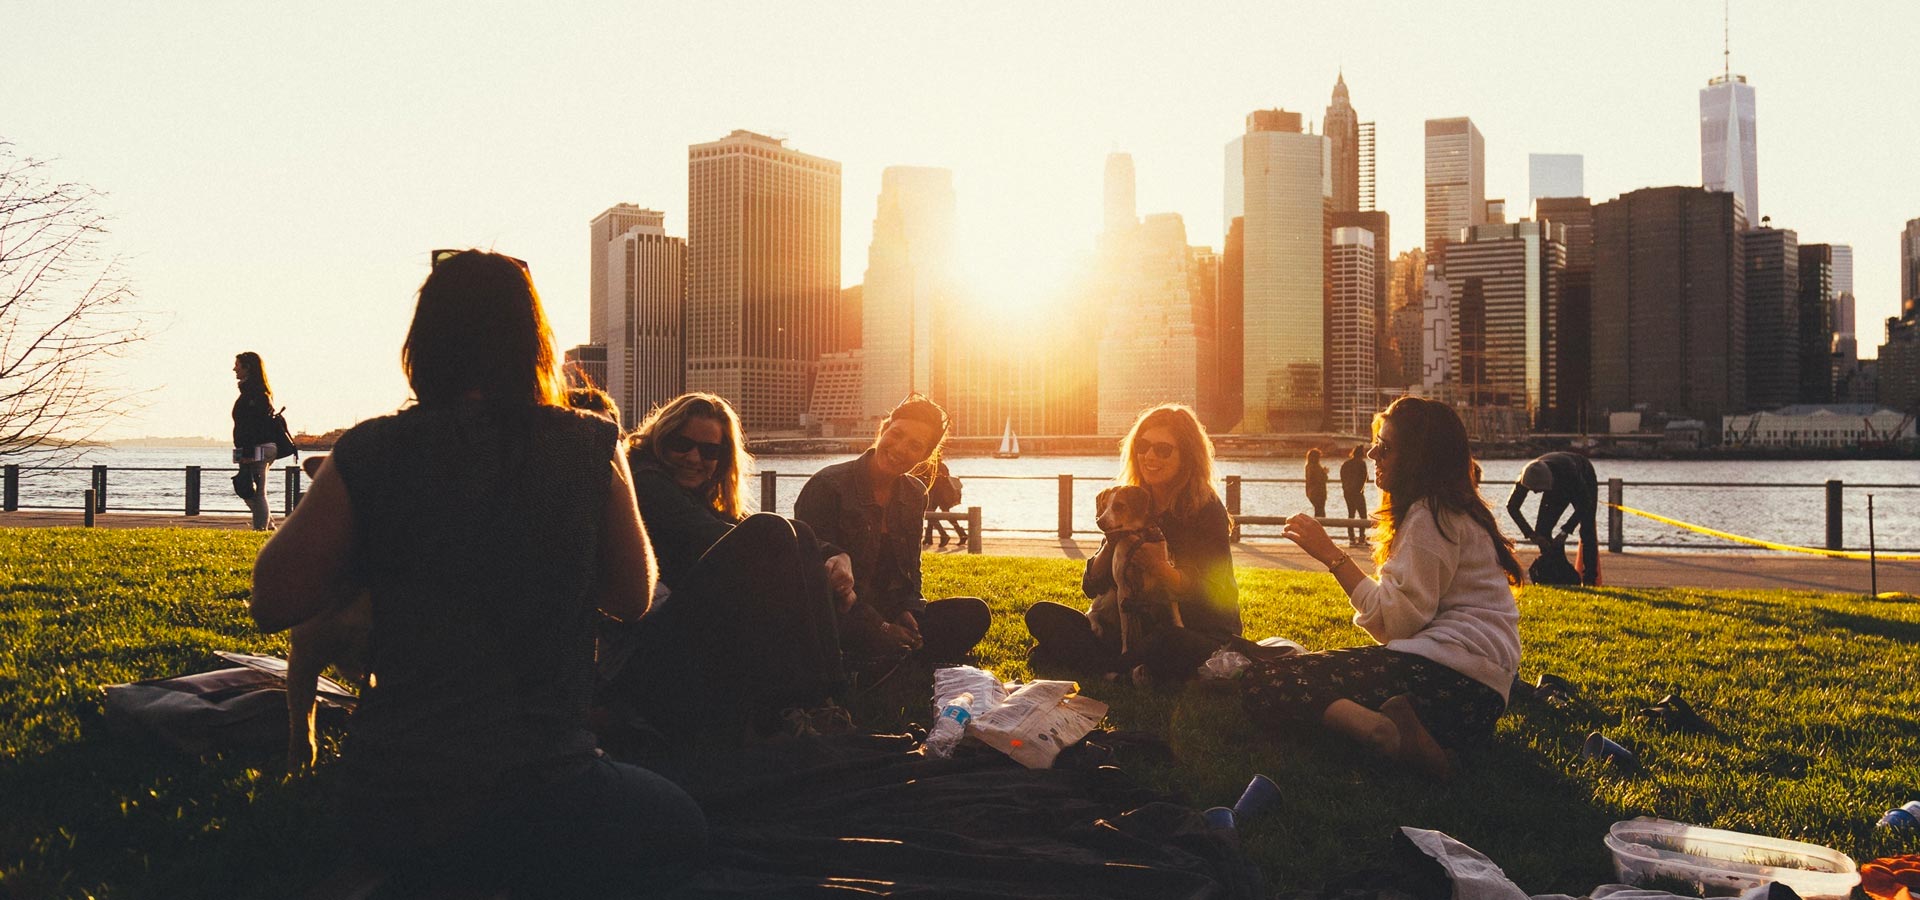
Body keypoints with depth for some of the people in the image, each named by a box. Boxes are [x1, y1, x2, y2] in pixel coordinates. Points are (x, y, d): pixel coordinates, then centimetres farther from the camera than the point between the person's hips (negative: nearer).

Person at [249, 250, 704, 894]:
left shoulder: (370, 453, -5)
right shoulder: (590, 448, -7)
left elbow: (272, 603, 1)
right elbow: (633, 598, 6)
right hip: (536, 803, -4)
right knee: (679, 824, 24)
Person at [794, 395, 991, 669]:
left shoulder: (915, 496, 10)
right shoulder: (827, 486, -11)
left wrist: (909, 611, -7)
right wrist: (878, 627, -19)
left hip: (891, 614, 7)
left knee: (974, 613, -12)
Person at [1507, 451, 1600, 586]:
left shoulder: (1568, 470, -46)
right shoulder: (1527, 477, -34)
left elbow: (1584, 504, -36)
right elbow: (1512, 506, -23)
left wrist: (1565, 532, -40)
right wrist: (1531, 534, -30)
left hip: (1584, 481, -4)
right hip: (1558, 487, 4)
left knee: (1587, 531, -17)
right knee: (1542, 529, -8)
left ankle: (1590, 580, -13)